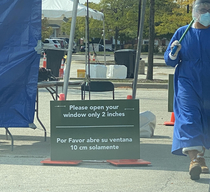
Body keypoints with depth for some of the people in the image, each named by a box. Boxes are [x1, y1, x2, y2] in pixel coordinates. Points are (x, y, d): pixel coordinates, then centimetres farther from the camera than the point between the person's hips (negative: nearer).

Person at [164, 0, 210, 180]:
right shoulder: (182, 33, 3)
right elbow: (169, 60, 4)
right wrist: (173, 52, -16)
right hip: (188, 85, -2)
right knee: (189, 120, -17)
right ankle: (194, 159, -27)